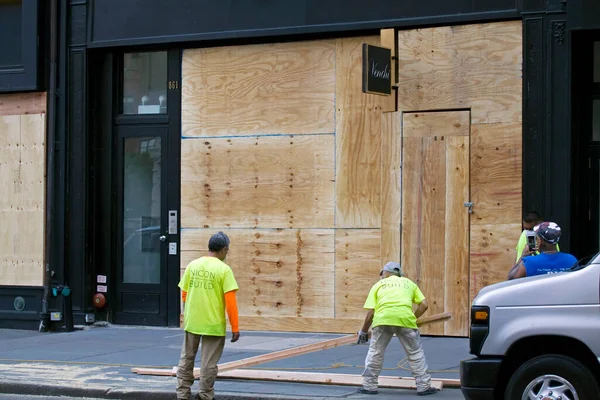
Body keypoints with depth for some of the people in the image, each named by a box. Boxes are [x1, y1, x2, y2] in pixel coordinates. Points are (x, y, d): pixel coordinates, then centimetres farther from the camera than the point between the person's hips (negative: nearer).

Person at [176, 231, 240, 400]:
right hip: (213, 325, -4)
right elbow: (230, 301, -15)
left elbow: (184, 294, 9)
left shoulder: (192, 265, 2)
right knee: (209, 364, 5)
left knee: (186, 359, 15)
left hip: (191, 322, 4)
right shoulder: (224, 269, -11)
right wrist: (235, 327, -9)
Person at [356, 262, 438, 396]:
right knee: (416, 353, 13)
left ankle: (369, 386, 18)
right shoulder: (408, 283, 28)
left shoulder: (378, 284, 24)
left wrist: (363, 331, 24)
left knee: (375, 353, 15)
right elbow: (424, 305, 17)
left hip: (382, 318, 0)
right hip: (405, 318, 0)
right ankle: (424, 386, 13)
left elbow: (370, 312, 15)